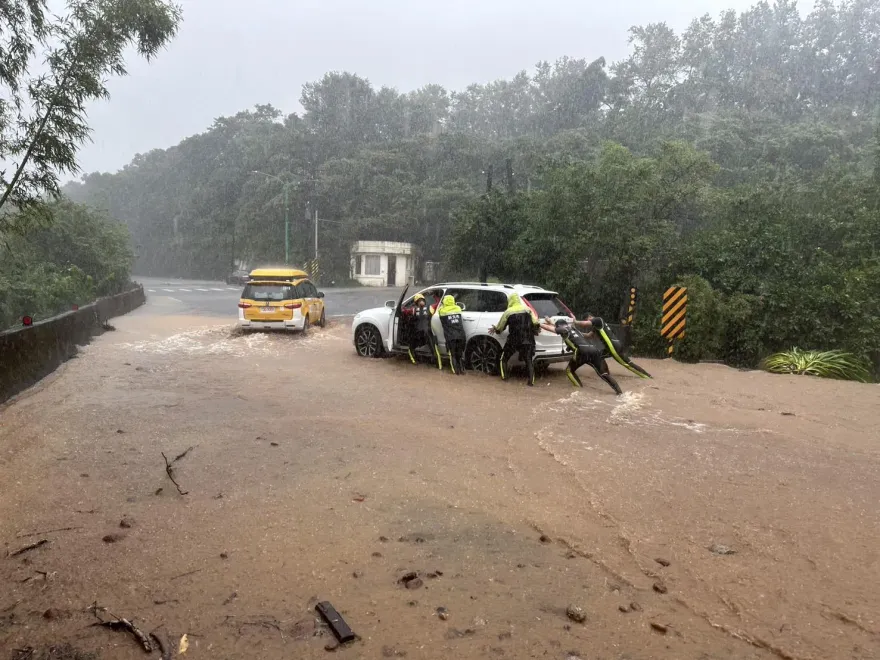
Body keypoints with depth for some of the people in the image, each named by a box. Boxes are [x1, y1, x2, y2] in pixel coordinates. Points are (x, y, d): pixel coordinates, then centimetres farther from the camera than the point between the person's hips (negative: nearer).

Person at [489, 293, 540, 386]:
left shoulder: (508, 312, 1)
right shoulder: (527, 309, 6)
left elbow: (500, 326, 9)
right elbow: (535, 323, -2)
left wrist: (495, 329, 30)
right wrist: (536, 330, 18)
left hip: (513, 340, -2)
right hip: (527, 340, 2)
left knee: (504, 358, 17)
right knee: (529, 360, 6)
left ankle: (504, 376, 12)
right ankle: (531, 380, -7)